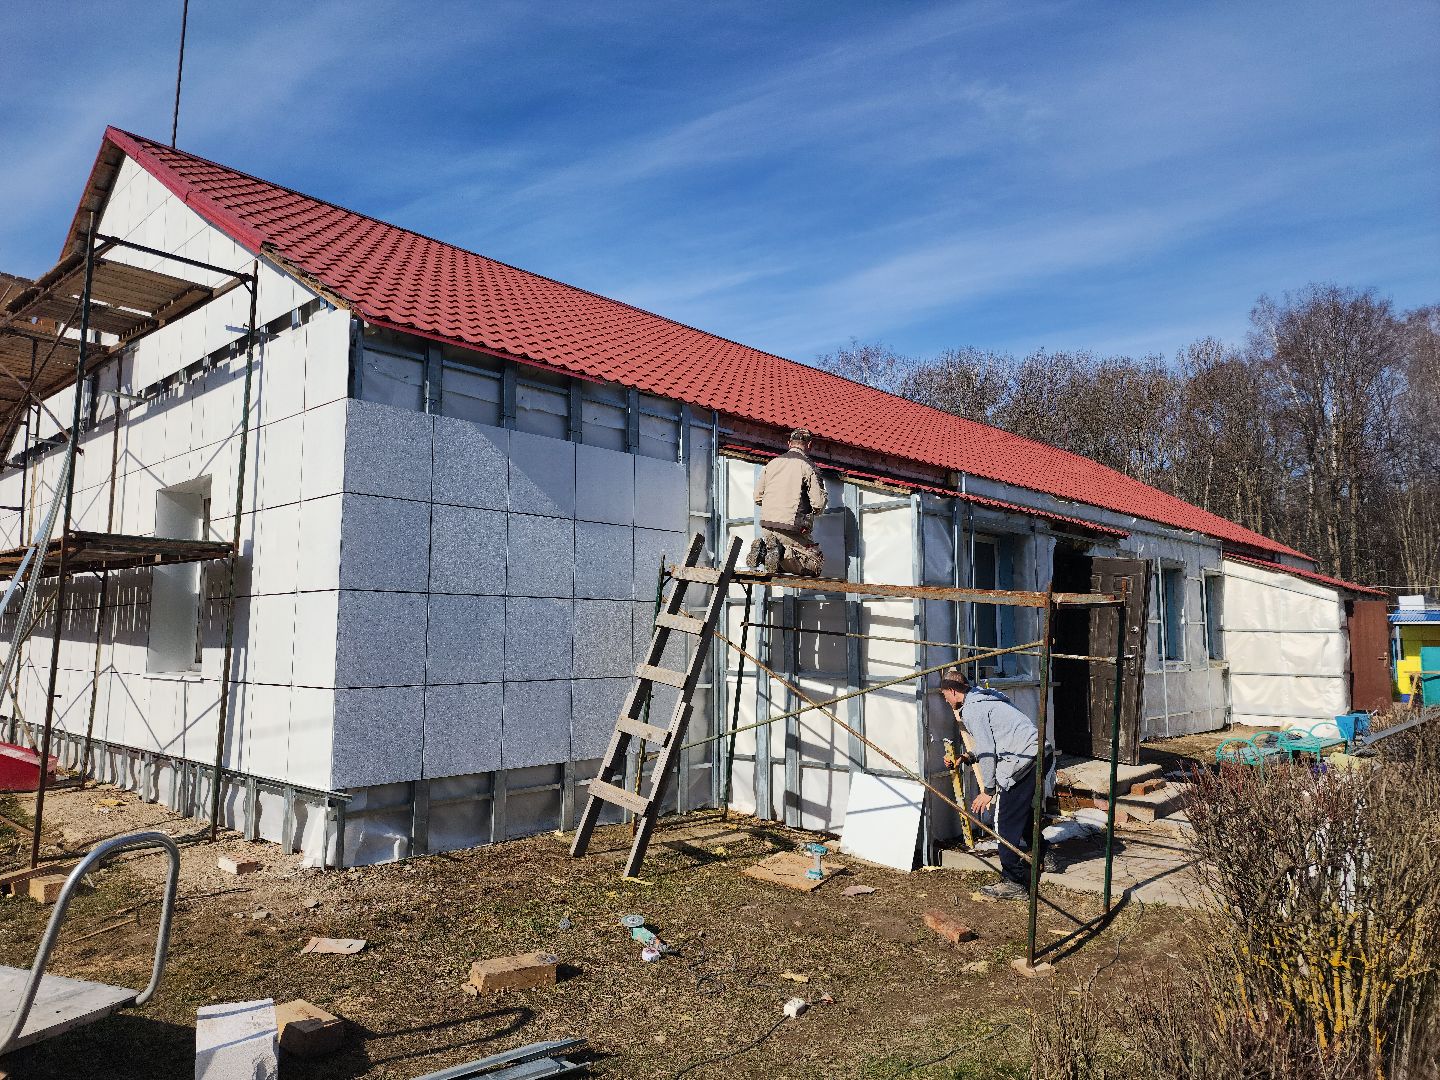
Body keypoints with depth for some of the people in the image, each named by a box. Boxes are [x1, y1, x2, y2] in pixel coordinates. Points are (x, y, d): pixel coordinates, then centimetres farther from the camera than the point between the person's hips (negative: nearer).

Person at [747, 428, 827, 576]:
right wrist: (814, 511, 14)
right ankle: (785, 554, -20)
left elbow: (757, 498, 15)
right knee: (817, 563, 2)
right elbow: (819, 504, -9)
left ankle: (763, 549, -7)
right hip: (790, 528, -6)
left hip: (766, 525, 6)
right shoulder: (808, 466, -5)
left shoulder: (772, 463, 12)